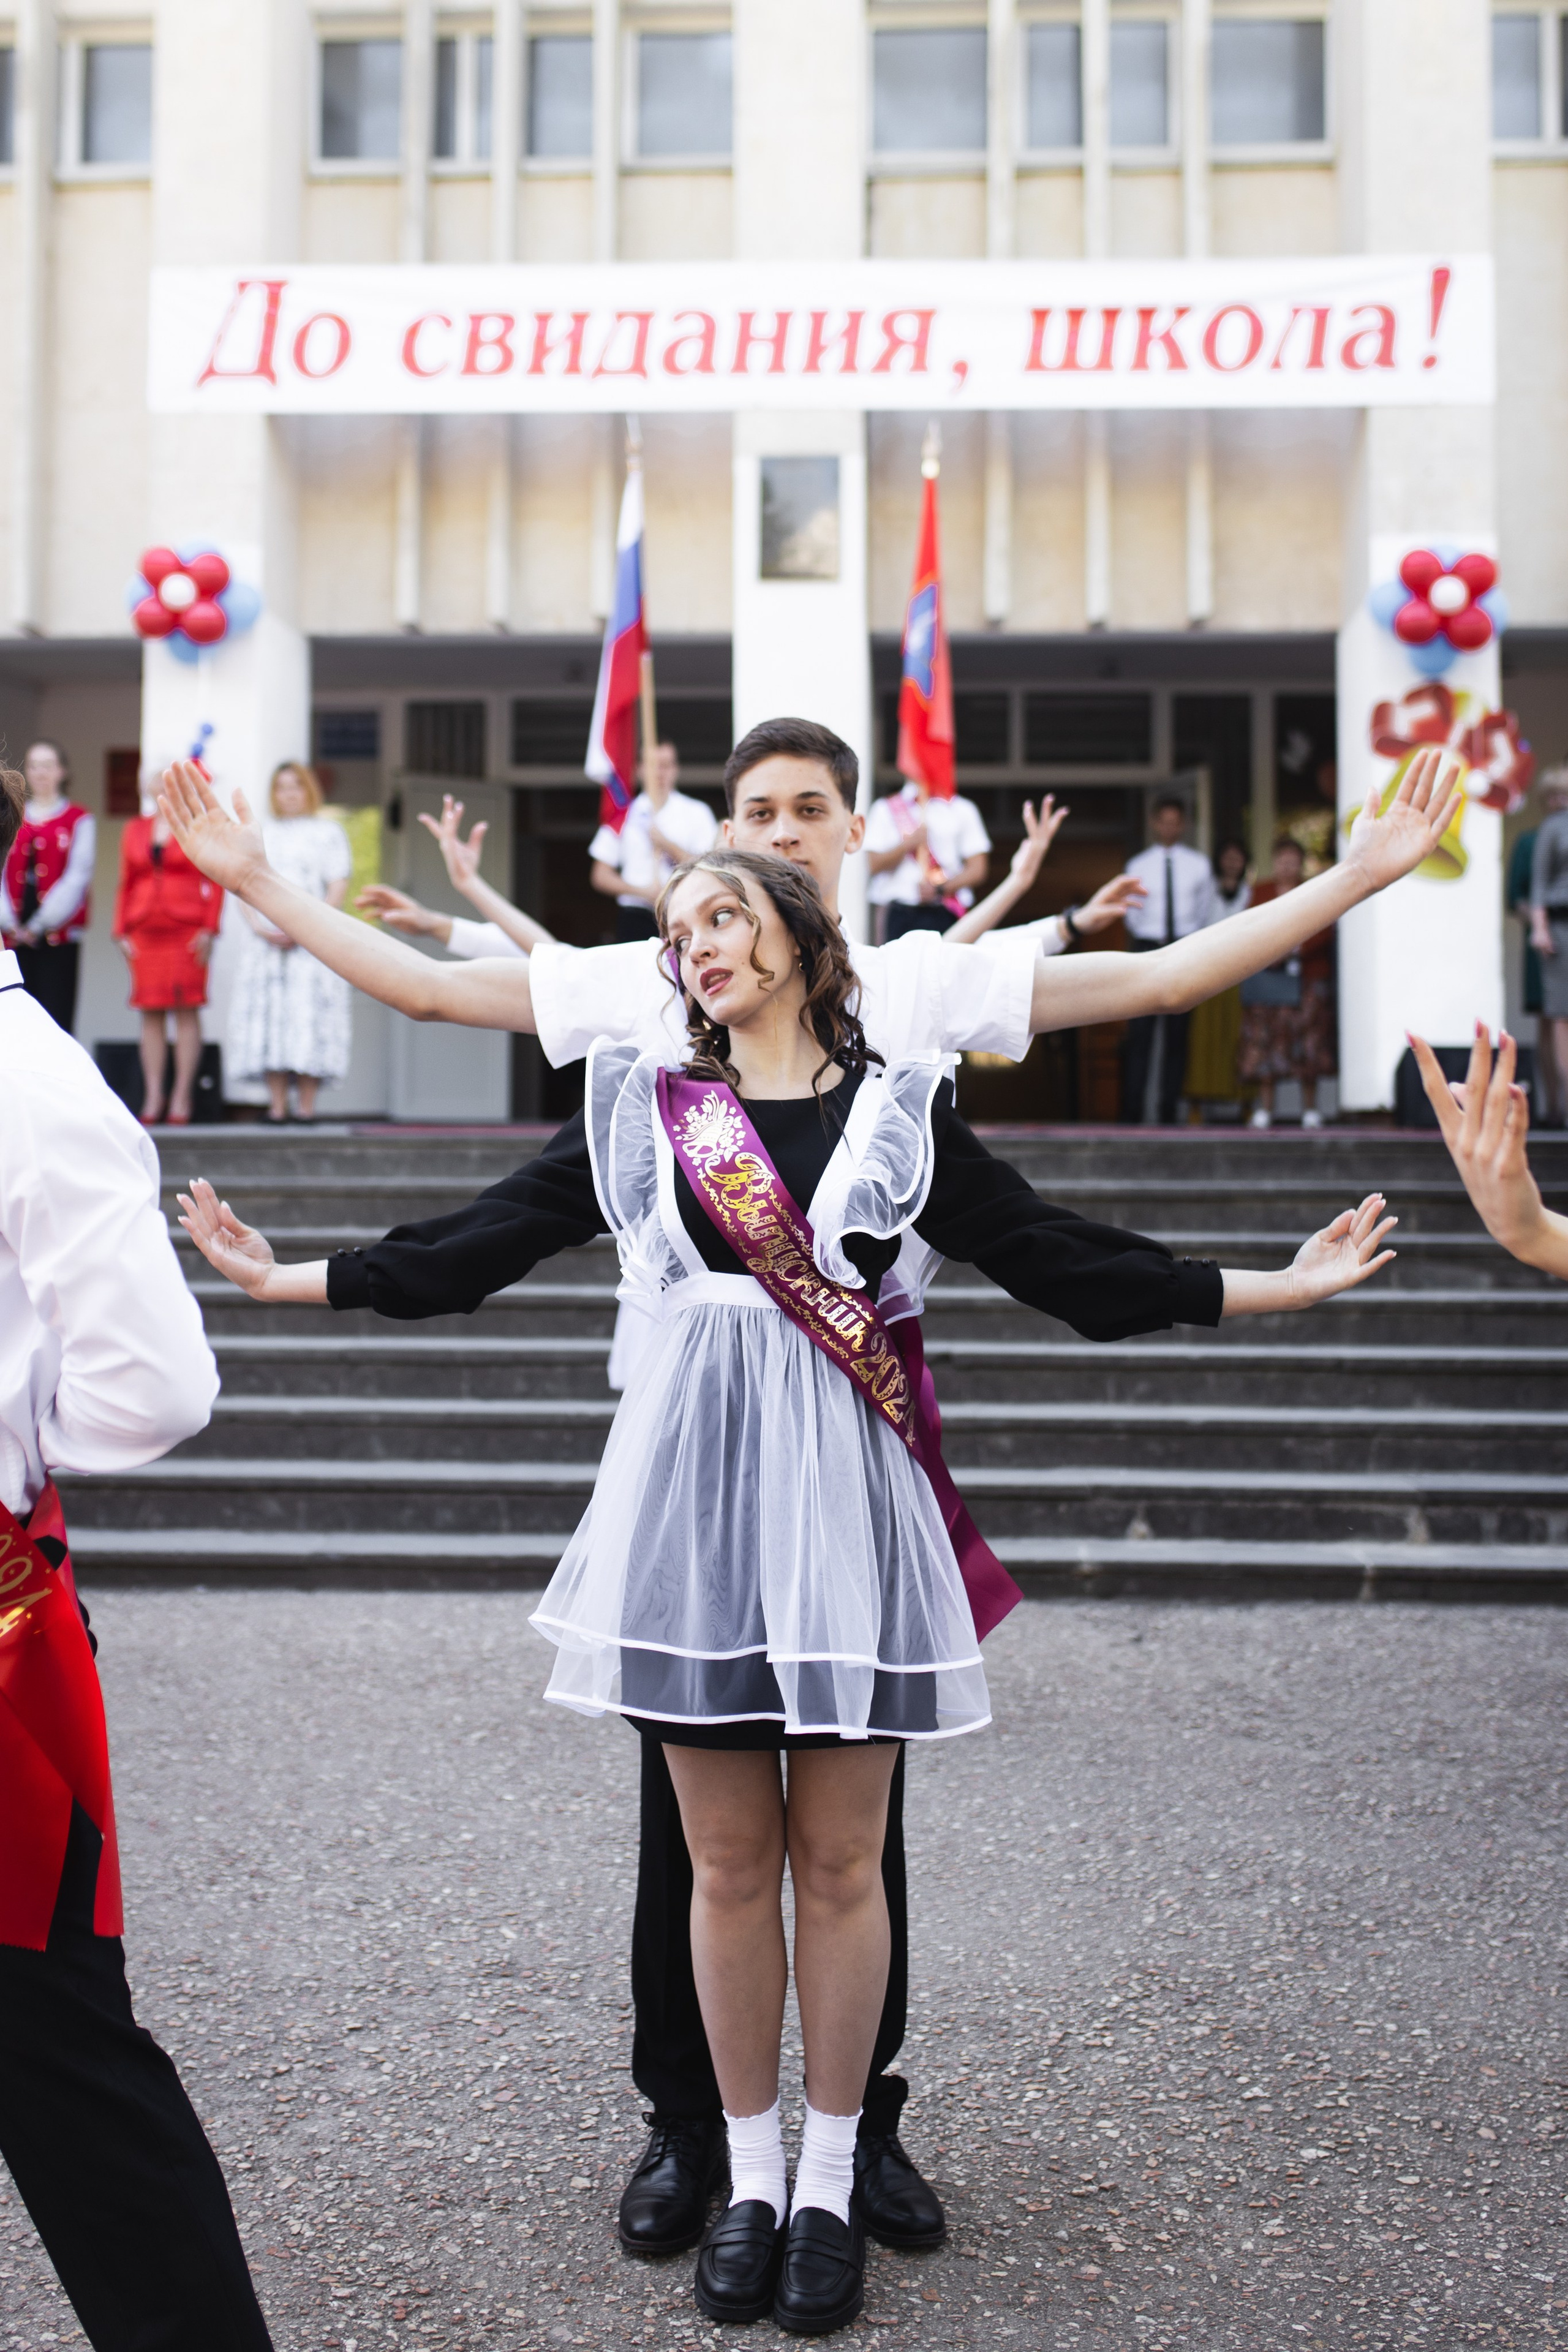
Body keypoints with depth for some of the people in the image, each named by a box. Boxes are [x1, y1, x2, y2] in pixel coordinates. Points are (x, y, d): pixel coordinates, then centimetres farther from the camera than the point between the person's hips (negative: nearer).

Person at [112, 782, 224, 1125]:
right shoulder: (135, 830, 14)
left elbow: (215, 882, 0)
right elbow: (125, 884, 14)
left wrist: (209, 930, -8)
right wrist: (121, 932, 7)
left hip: (187, 934, -3)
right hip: (144, 934, 3)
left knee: (186, 1012, -4)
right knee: (150, 1014, 2)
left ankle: (182, 1097, -2)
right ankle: (152, 1097, 5)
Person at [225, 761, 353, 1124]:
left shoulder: (328, 833, 9)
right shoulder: (261, 835, 20)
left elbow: (339, 887, 0)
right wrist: (258, 926, -4)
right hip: (264, 941, 4)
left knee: (308, 1015, -11)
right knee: (267, 1015, -4)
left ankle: (306, 1107, -11)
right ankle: (277, 1107, -4)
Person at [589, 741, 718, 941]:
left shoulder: (697, 812, 8)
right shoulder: (625, 815, 8)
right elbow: (601, 876, 7)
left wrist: (667, 845, -9)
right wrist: (643, 891, -8)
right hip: (634, 916, 1)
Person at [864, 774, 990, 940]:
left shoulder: (961, 809, 9)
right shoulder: (885, 809, 10)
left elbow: (977, 870, 4)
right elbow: (874, 865, 3)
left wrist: (940, 888, -10)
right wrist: (909, 844, -12)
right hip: (900, 914, 1)